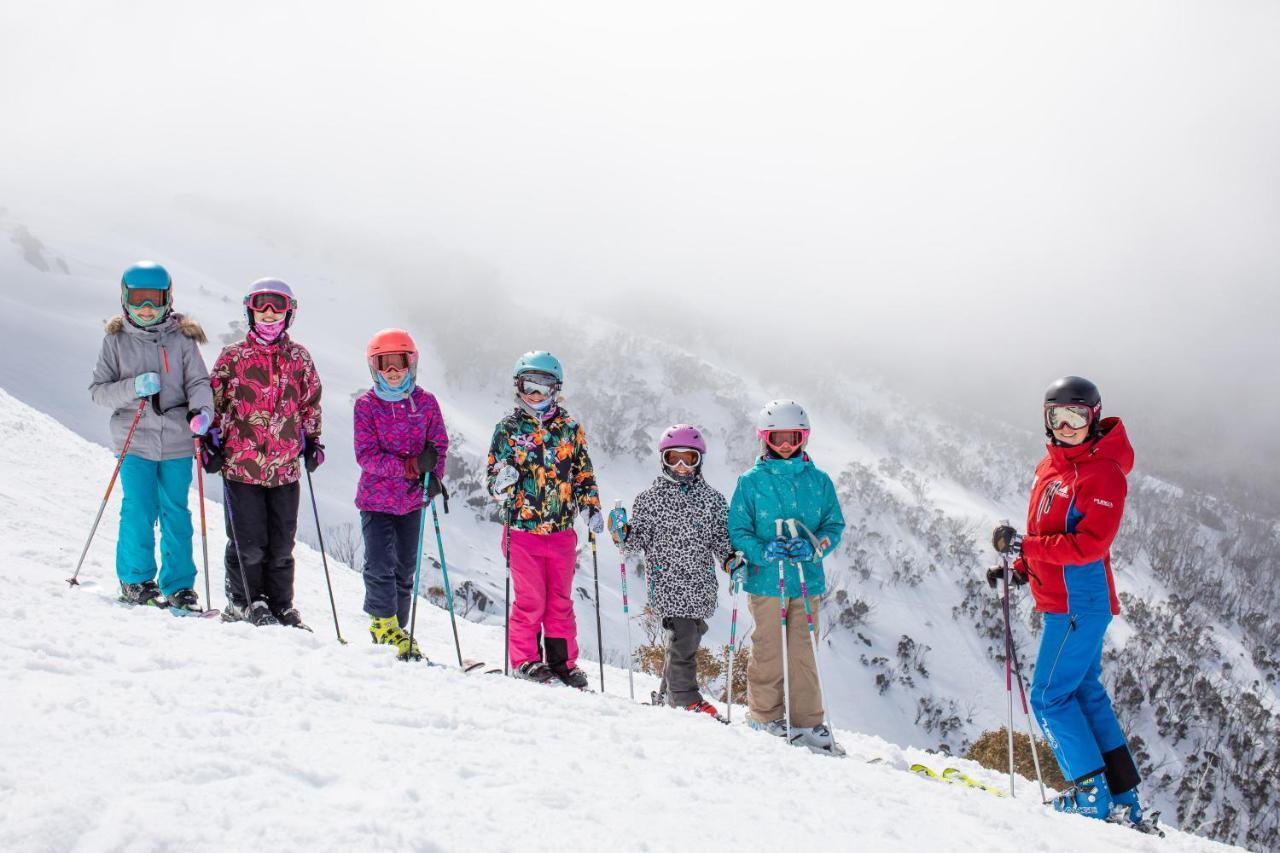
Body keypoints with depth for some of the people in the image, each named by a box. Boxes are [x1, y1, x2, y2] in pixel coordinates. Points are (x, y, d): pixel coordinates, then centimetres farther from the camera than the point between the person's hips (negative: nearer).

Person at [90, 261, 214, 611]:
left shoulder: (182, 338, 4)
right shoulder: (116, 340, 5)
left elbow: (198, 382, 1)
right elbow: (98, 389, 3)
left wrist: (202, 411, -20)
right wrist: (133, 388, -15)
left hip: (177, 441, 1)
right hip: (135, 441, 0)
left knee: (176, 515, 5)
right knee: (139, 512, -5)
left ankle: (179, 587, 14)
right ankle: (135, 581, 13)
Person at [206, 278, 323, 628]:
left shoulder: (299, 357, 8)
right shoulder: (233, 356, 1)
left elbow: (311, 402, 18)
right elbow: (214, 400, 6)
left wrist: (312, 441, 14)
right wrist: (211, 441, 0)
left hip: (285, 466, 3)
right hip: (241, 463, -3)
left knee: (281, 543, 9)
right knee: (248, 541, 0)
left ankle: (280, 605, 21)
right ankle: (243, 602, 15)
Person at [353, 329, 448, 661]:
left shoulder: (426, 403, 1)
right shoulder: (366, 406, -7)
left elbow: (439, 444, 3)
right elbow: (367, 455, -14)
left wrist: (432, 475, -17)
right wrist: (411, 466, -25)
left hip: (411, 500, 3)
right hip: (376, 499, -3)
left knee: (405, 568, 11)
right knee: (380, 565, -12)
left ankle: (396, 628, 23)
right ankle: (384, 621, 5)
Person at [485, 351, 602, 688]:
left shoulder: (570, 428, 8)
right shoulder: (508, 428, 3)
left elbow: (583, 473, 14)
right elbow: (494, 474, 6)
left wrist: (591, 508, 3)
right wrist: (502, 484, -16)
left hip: (561, 531, 2)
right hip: (522, 530, -2)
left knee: (561, 600, 8)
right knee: (531, 599, -3)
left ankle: (563, 662, 18)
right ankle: (525, 660, 10)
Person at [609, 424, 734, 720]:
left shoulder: (713, 499, 11)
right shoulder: (650, 498, 5)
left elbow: (721, 538, 13)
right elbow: (639, 541, 4)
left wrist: (729, 560, -5)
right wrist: (622, 534, -16)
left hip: (701, 585, 3)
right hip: (667, 582, -3)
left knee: (688, 638, 8)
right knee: (683, 638, -11)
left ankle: (666, 696, 24)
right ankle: (686, 698, 1)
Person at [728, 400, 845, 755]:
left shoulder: (818, 481, 9)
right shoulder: (751, 481, 2)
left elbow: (834, 524, 10)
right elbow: (737, 529, 1)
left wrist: (813, 547, -10)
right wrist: (763, 551, -17)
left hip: (807, 580, 2)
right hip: (766, 581, -2)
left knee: (804, 653, 5)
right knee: (768, 652, 2)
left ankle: (807, 722, 12)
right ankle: (764, 715, 17)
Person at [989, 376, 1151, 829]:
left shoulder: (1104, 473, -15)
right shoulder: (1052, 465, 12)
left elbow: (1089, 544, -24)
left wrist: (1022, 545, -27)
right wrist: (1019, 566, 12)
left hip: (1078, 602, -10)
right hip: (1065, 600, 10)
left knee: (1049, 698, -6)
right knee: (1085, 693, 13)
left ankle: (1093, 796, 2)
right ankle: (1123, 800, 20)